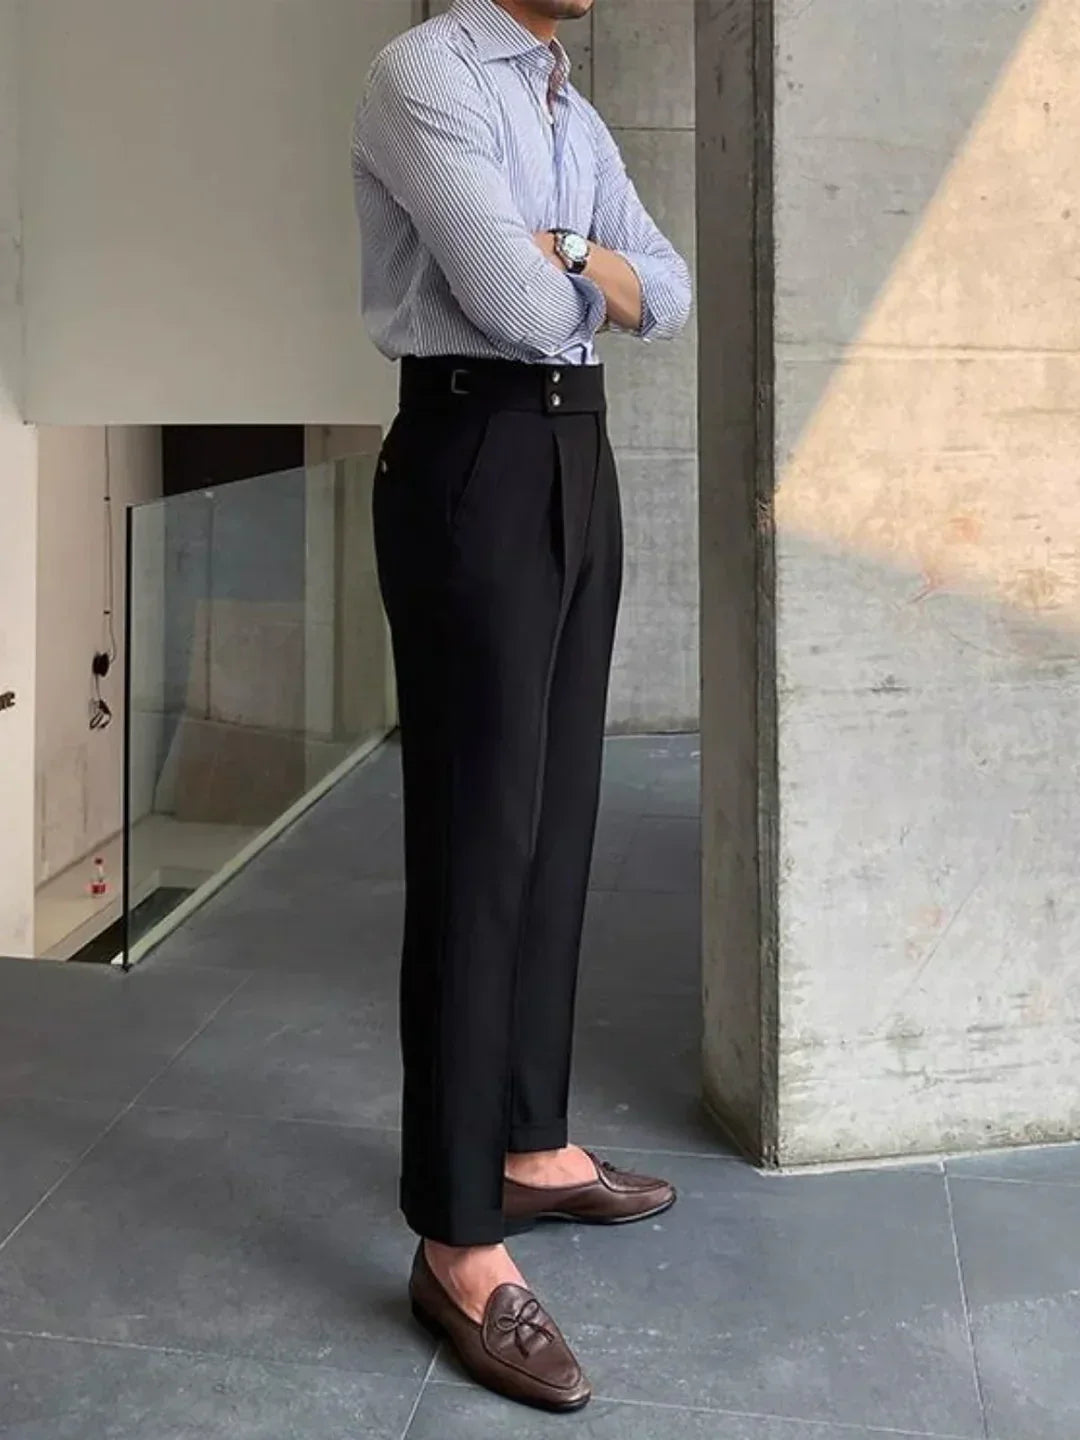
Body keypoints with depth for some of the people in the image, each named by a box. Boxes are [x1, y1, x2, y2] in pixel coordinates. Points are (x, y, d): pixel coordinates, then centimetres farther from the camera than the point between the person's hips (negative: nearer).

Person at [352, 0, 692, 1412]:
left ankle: (530, 1146, 24)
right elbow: (513, 303, -18)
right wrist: (581, 280, 4)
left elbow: (669, 297, 11)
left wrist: (563, 255, -8)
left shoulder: (582, 120, 20)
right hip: (473, 462, -9)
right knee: (477, 834, -9)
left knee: (558, 817, 11)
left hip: (581, 460, 9)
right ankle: (458, 1243, -1)